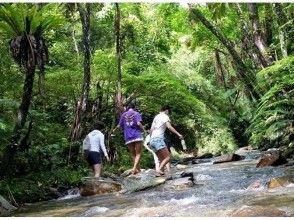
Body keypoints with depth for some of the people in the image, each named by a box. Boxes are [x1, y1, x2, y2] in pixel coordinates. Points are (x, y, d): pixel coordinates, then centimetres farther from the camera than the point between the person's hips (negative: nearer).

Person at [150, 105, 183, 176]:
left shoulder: (156, 117, 22)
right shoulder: (165, 116, 1)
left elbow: (151, 130, 19)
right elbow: (169, 127, -15)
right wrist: (178, 134, -17)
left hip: (152, 140, 8)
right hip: (158, 139, -8)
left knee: (162, 160, 11)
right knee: (167, 157, -12)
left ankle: (159, 173, -2)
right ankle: (159, 169, -29)